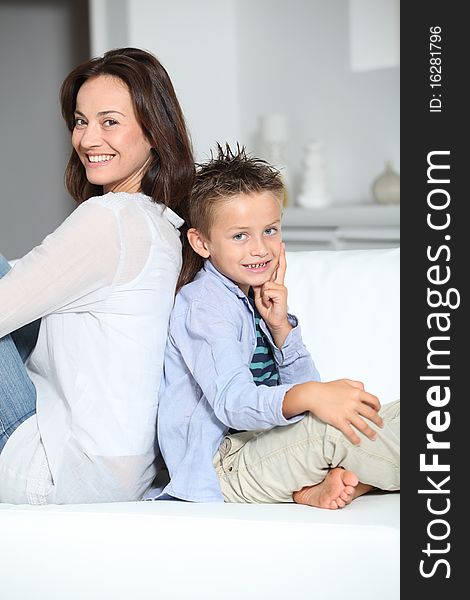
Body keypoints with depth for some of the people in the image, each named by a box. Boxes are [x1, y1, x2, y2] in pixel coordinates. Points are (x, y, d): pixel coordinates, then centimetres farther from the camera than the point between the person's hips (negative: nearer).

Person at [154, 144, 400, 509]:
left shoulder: (259, 298, 13)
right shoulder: (204, 304, -13)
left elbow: (302, 386, 9)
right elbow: (232, 403, -28)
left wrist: (281, 326, -7)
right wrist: (310, 396, -45)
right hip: (221, 463, -9)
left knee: (386, 418, -2)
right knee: (330, 429, -31)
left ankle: (318, 486, -22)